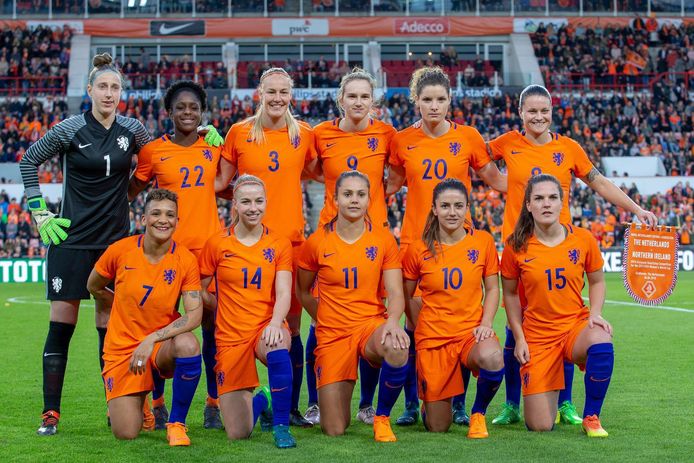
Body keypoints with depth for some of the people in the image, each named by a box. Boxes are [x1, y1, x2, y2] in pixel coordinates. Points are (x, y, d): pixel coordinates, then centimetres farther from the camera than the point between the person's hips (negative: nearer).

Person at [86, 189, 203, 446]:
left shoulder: (186, 259, -10)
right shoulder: (120, 250, -8)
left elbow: (194, 315, -16)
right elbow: (94, 286, 11)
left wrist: (152, 339, -25)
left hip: (163, 343, 0)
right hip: (123, 346, 0)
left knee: (188, 345, -37)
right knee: (125, 433, -10)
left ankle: (176, 423, -14)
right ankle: (128, 402, 30)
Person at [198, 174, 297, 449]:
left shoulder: (279, 244, 3)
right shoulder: (217, 244, 2)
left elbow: (283, 293, -8)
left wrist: (275, 322, -25)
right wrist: (223, 307, -1)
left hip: (266, 327, -1)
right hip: (231, 336, 1)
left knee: (277, 342, -42)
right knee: (238, 433, -3)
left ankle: (281, 426, -24)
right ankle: (261, 400, 36)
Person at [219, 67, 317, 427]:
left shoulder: (304, 134, 7)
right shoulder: (239, 133, 3)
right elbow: (221, 181, 8)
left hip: (291, 236, 1)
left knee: (291, 326, 2)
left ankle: (292, 407, 11)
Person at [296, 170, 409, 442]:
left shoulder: (383, 239, -1)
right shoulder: (317, 242, -1)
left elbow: (396, 293, -6)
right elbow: (302, 291, 13)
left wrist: (392, 320, -25)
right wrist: (324, 319, 8)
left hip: (372, 323, 0)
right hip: (332, 333, 0)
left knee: (398, 350, -40)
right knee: (334, 431, -4)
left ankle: (382, 417, -11)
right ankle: (336, 393, 36)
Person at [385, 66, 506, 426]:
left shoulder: (468, 137, 0)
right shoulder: (402, 140, 2)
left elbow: (494, 178, 11)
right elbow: (392, 183, 16)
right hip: (414, 240, 0)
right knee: (414, 319, 1)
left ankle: (459, 404, 11)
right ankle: (411, 404, 10)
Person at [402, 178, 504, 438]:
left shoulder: (483, 241, 0)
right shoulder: (418, 250, -2)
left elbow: (492, 288, 7)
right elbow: (406, 296, 10)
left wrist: (486, 323, -7)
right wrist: (420, 328, 2)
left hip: (472, 330, 0)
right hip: (433, 335, 0)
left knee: (492, 358, -39)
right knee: (437, 427, 0)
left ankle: (478, 413, -7)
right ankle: (430, 403, 40)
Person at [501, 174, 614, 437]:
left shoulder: (583, 239, -4)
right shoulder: (516, 246, -6)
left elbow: (597, 281, 11)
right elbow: (510, 294, 6)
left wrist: (595, 314, -6)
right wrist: (519, 338, 1)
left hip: (576, 325, 1)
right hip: (537, 334, -1)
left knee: (602, 343, -39)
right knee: (540, 426, -7)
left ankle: (591, 417, -15)